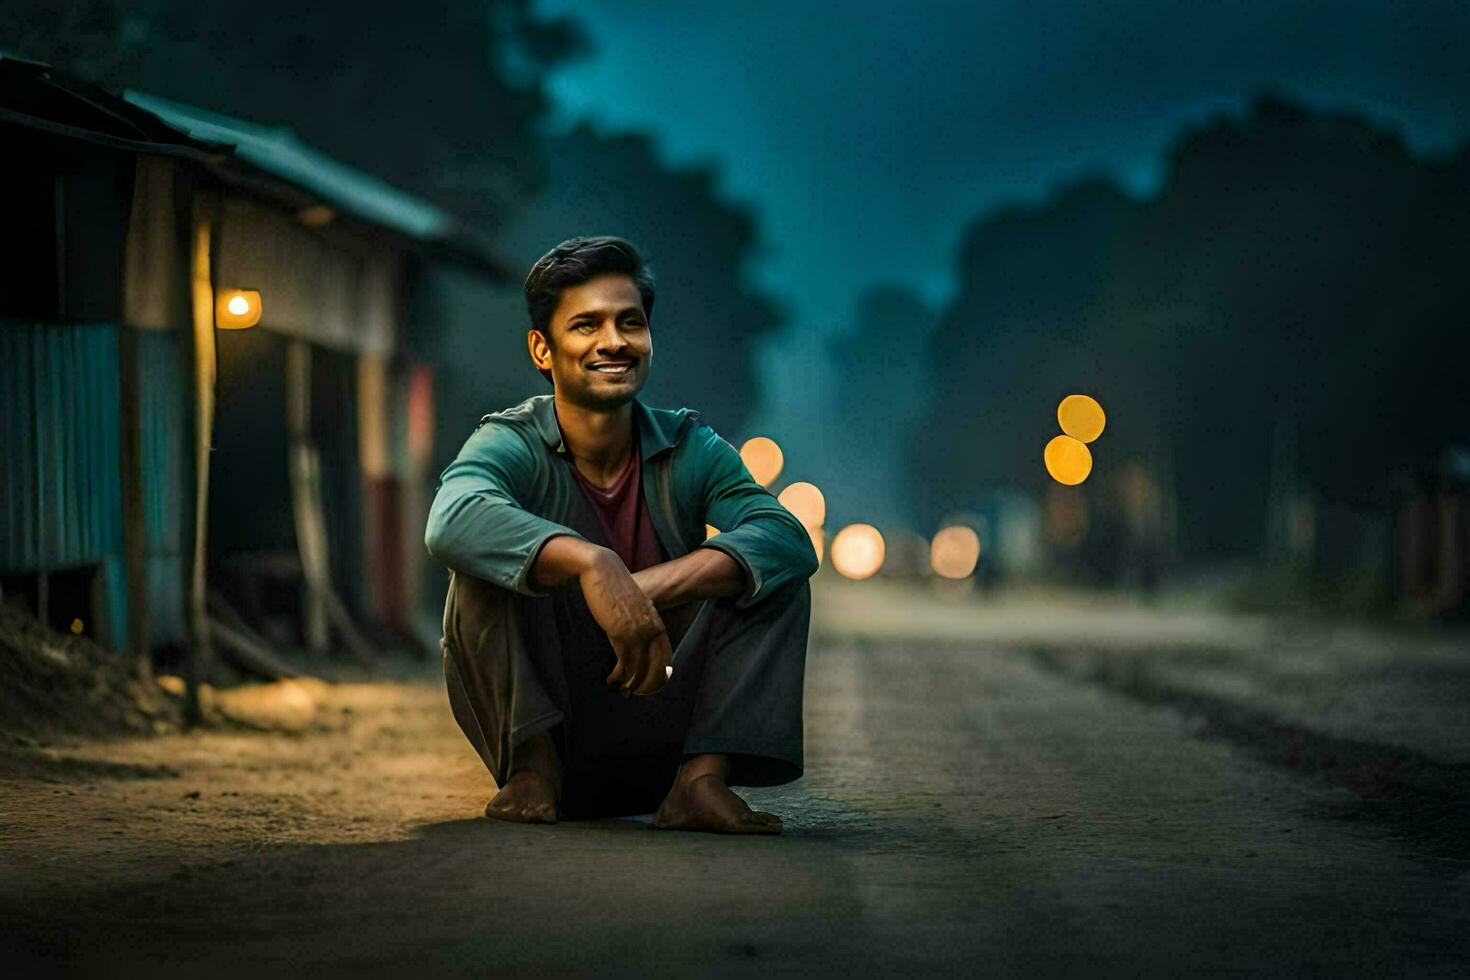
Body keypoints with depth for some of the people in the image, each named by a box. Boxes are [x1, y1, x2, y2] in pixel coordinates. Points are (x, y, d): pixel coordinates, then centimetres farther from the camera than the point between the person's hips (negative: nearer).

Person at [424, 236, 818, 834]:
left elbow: (788, 538, -21)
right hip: (538, 714, -3)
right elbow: (453, 520, -37)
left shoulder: (690, 450, -2)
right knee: (490, 564, -24)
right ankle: (532, 766, -20)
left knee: (777, 575, -13)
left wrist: (653, 586, -38)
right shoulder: (511, 446, -12)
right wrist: (591, 563, -54)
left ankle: (703, 778, -24)